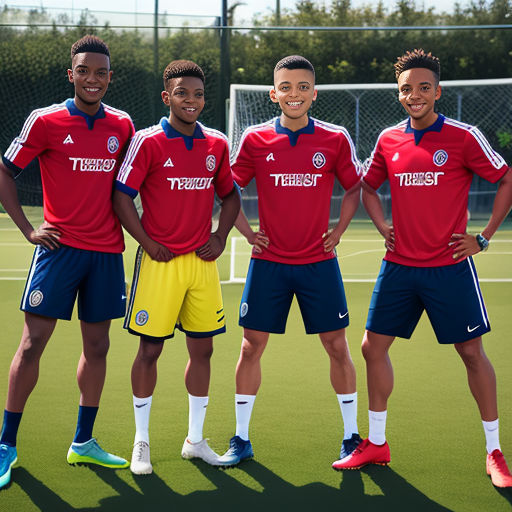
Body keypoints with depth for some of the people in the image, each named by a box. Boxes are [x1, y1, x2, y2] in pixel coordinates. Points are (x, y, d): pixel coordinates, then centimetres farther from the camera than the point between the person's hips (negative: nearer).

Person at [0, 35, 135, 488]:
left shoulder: (122, 125, 7)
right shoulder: (46, 121, -3)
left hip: (107, 250, 4)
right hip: (60, 245, -4)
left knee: (97, 346, 8)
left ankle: (83, 443, 20)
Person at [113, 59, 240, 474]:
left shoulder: (217, 144, 8)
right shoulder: (148, 142, -6)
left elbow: (230, 194, 20)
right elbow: (122, 196, -6)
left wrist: (221, 237, 6)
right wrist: (148, 243, -10)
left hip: (202, 261, 4)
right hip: (160, 261, -4)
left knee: (202, 348, 7)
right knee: (150, 348, -1)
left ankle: (195, 439, 19)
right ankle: (142, 442, 12)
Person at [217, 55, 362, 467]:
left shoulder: (335, 139, -2)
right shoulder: (256, 140, -2)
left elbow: (354, 188, 12)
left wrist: (338, 232, 2)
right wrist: (248, 233, 2)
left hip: (319, 262, 0)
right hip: (269, 262, 0)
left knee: (337, 346, 3)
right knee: (252, 346, 2)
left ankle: (351, 437, 16)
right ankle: (241, 439, 13)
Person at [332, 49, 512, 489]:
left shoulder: (463, 137, -8)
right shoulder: (389, 140, 5)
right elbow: (368, 186, 22)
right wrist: (383, 226, 7)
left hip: (449, 266, -4)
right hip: (399, 266, 5)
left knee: (472, 352, -1)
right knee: (374, 346, 5)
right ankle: (376, 444, 19)